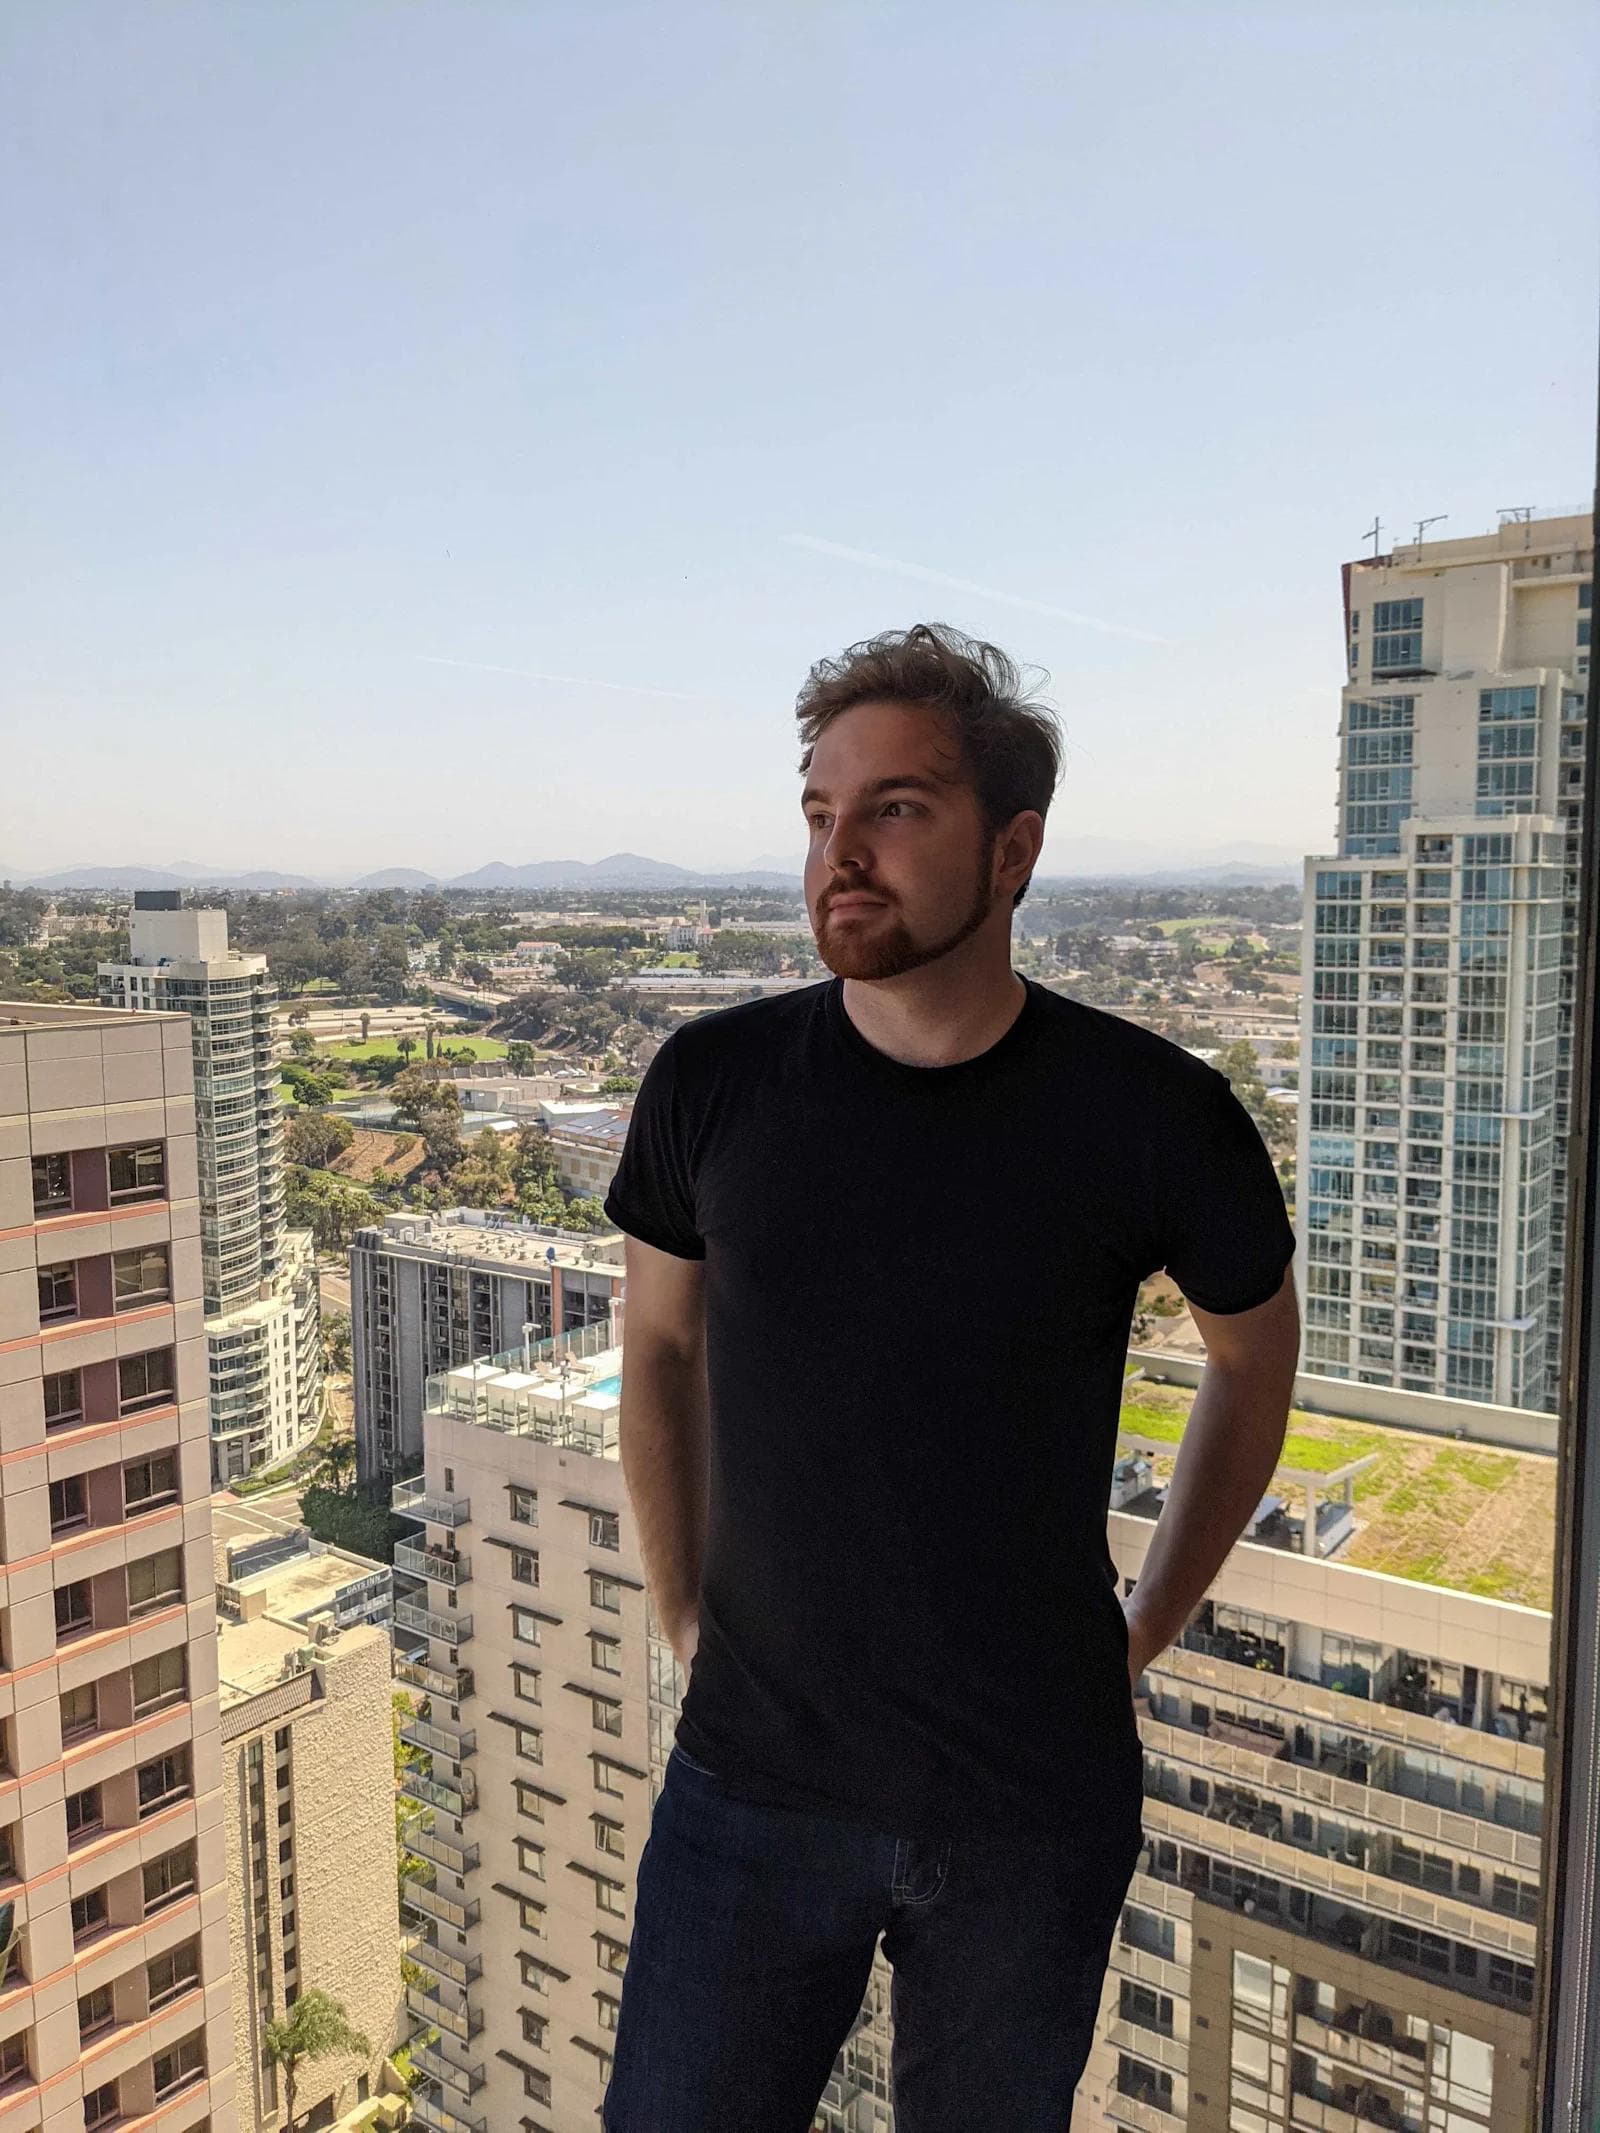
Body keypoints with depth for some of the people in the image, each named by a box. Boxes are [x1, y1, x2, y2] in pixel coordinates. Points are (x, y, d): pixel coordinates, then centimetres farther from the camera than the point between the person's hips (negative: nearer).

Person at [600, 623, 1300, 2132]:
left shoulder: (1153, 1114, -13)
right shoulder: (714, 1084, -9)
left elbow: (1255, 1356, 5)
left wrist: (1147, 1629, 7)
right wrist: (687, 1624, 7)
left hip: (1040, 1799, 0)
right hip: (754, 1777, 1)